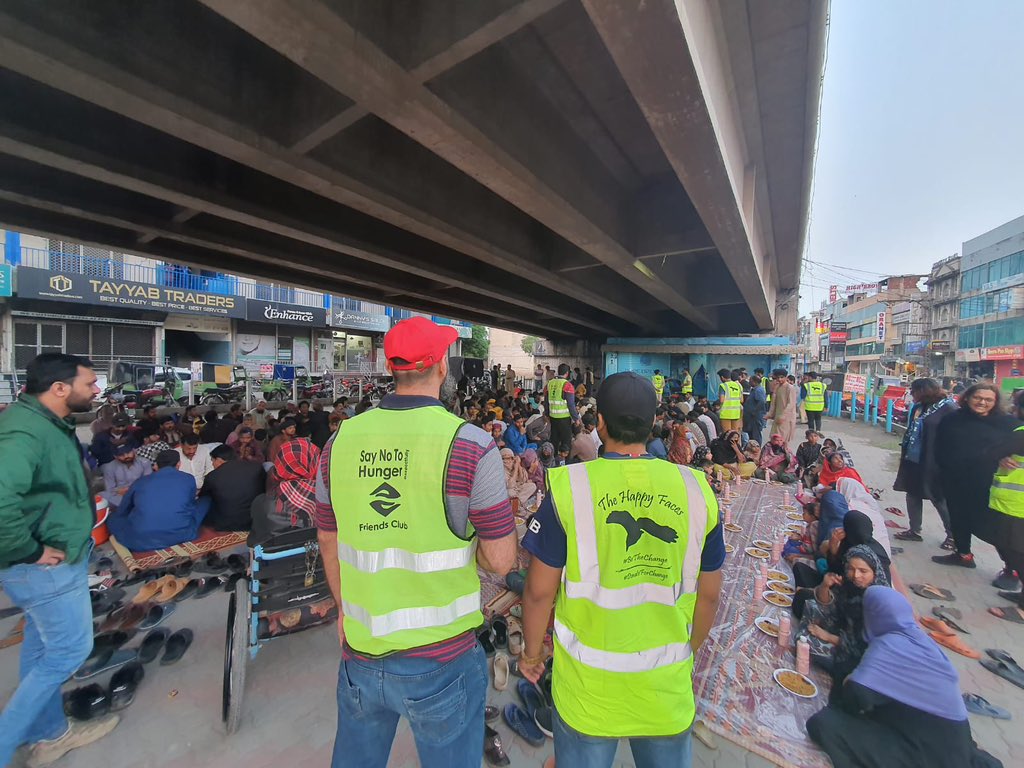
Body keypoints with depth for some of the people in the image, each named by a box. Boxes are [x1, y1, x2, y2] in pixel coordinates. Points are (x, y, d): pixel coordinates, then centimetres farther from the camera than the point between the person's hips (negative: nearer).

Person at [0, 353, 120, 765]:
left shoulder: (45, 422, 6)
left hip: (55, 558, 10)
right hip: (49, 565, -10)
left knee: (43, 646, 22)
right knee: (69, 650, 6)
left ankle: (49, 732, 39)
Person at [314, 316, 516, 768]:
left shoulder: (342, 439, -6)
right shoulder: (469, 445, -20)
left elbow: (329, 542, 6)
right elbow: (500, 561, -16)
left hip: (360, 653, 4)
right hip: (442, 660, -3)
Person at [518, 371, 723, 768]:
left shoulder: (569, 486, -20)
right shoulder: (695, 489, -10)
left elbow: (540, 590, -12)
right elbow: (709, 594, 0)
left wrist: (531, 652, 6)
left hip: (588, 688, -2)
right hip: (668, 686, 3)